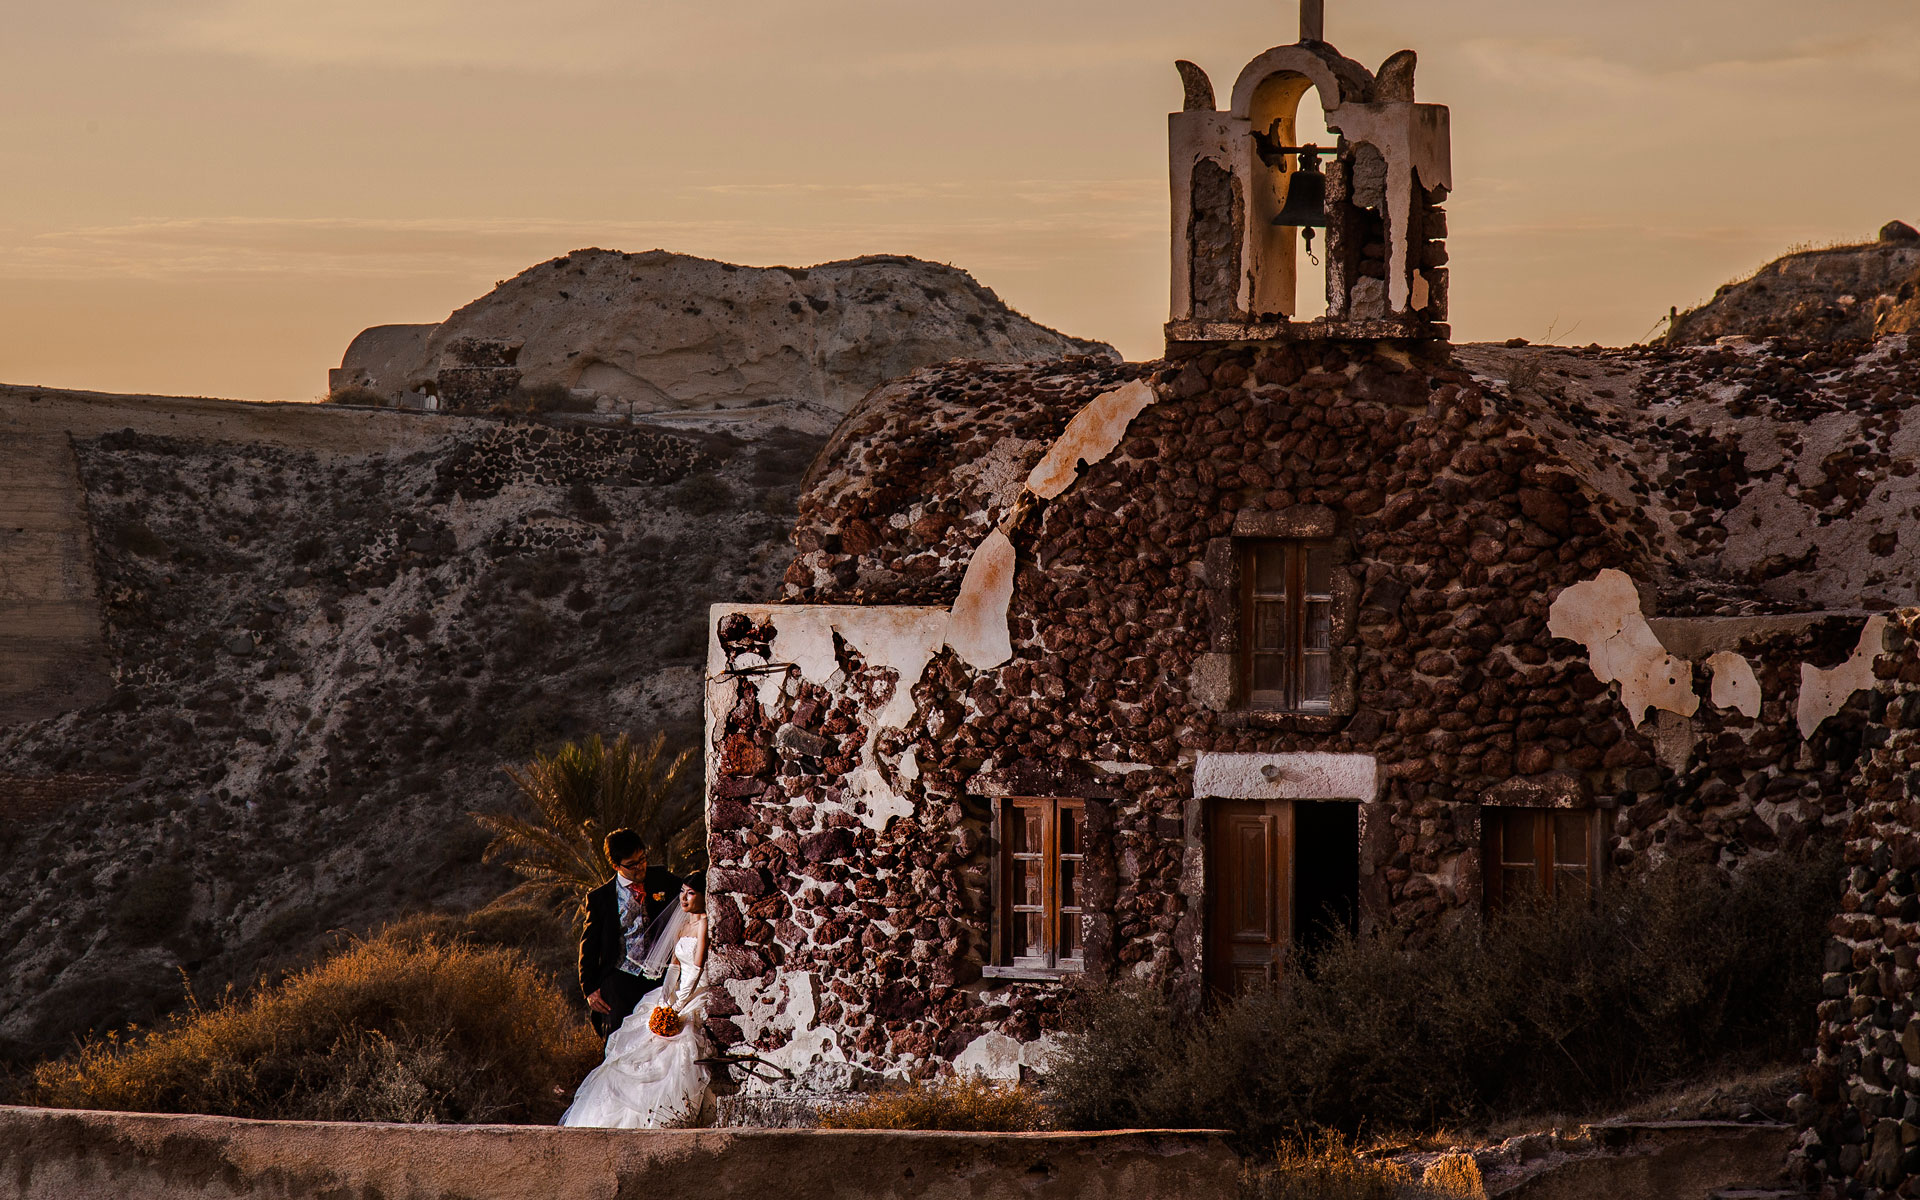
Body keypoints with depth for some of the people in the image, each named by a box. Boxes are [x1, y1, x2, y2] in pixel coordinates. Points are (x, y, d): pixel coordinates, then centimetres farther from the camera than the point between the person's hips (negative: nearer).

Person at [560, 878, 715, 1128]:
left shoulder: (705, 924, -10)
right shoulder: (683, 925, 16)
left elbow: (698, 968, -16)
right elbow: (673, 966, 13)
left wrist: (678, 1008, -17)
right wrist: (666, 1002, -2)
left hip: (700, 1002, -9)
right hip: (678, 998, 9)